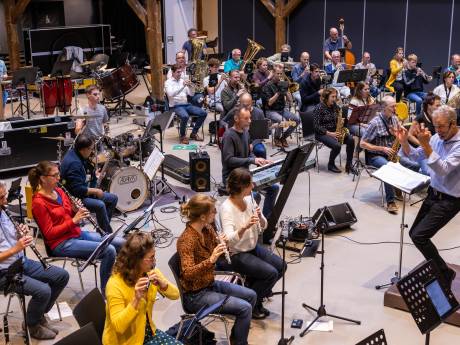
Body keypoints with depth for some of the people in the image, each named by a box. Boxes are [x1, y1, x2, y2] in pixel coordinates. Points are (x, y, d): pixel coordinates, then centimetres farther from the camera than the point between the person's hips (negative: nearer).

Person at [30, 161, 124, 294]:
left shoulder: (59, 191, 9)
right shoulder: (38, 203, -14)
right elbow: (49, 233, -16)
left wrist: (78, 211, -5)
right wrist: (74, 220, -21)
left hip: (78, 233, 8)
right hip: (61, 244, -8)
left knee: (121, 243, -3)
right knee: (109, 250, -24)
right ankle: (105, 292, -10)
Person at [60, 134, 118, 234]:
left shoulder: (81, 157, 6)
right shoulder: (73, 163, -26)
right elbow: (77, 189, -29)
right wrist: (95, 191, -18)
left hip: (85, 191, 11)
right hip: (74, 197, -11)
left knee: (113, 198, 7)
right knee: (100, 205, -32)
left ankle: (104, 227, 14)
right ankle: (107, 234, -16)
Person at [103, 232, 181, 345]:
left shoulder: (150, 272, -5)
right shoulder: (115, 285, -25)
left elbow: (175, 295, -3)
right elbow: (118, 326, -29)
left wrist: (163, 284, -23)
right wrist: (136, 299, -39)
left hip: (146, 333, 6)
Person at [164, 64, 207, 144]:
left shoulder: (183, 81, 16)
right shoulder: (168, 82, -1)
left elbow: (191, 94, 13)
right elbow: (171, 94, -19)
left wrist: (191, 86, -7)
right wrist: (182, 86, -24)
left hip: (186, 104, 6)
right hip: (175, 106, -6)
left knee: (203, 113, -11)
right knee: (185, 116, -37)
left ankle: (194, 133, 5)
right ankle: (182, 136, -12)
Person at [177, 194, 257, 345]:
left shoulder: (208, 229, -1)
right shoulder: (186, 240, -25)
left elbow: (218, 255, 10)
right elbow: (188, 274, -33)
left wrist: (222, 244, -11)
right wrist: (211, 260, -43)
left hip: (211, 284, 9)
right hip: (195, 294, -9)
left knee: (251, 296, 10)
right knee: (244, 308, -15)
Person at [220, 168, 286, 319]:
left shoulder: (249, 199, -1)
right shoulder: (226, 208, -23)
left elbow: (263, 227, 3)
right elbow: (229, 240, -33)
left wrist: (260, 217, -19)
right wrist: (245, 227, -48)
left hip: (253, 247, 8)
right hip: (236, 254, -8)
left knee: (281, 266, -3)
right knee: (271, 273, -19)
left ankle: (257, 292, 15)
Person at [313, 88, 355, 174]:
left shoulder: (335, 106, 6)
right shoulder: (319, 108, -13)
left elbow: (337, 121, 15)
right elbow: (317, 126, -16)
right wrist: (329, 133, -24)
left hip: (334, 131, 6)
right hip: (322, 133, -6)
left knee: (351, 140, -18)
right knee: (337, 145, -31)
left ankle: (348, 165, -8)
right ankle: (331, 165, -3)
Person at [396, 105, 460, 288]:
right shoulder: (437, 137, 1)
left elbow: (443, 170, -30)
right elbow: (415, 156, 6)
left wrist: (426, 144, -35)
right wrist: (404, 142, -13)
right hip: (433, 194, 8)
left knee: (419, 236, -14)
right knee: (415, 233, 14)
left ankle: (445, 274, 3)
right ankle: (435, 266, 34)